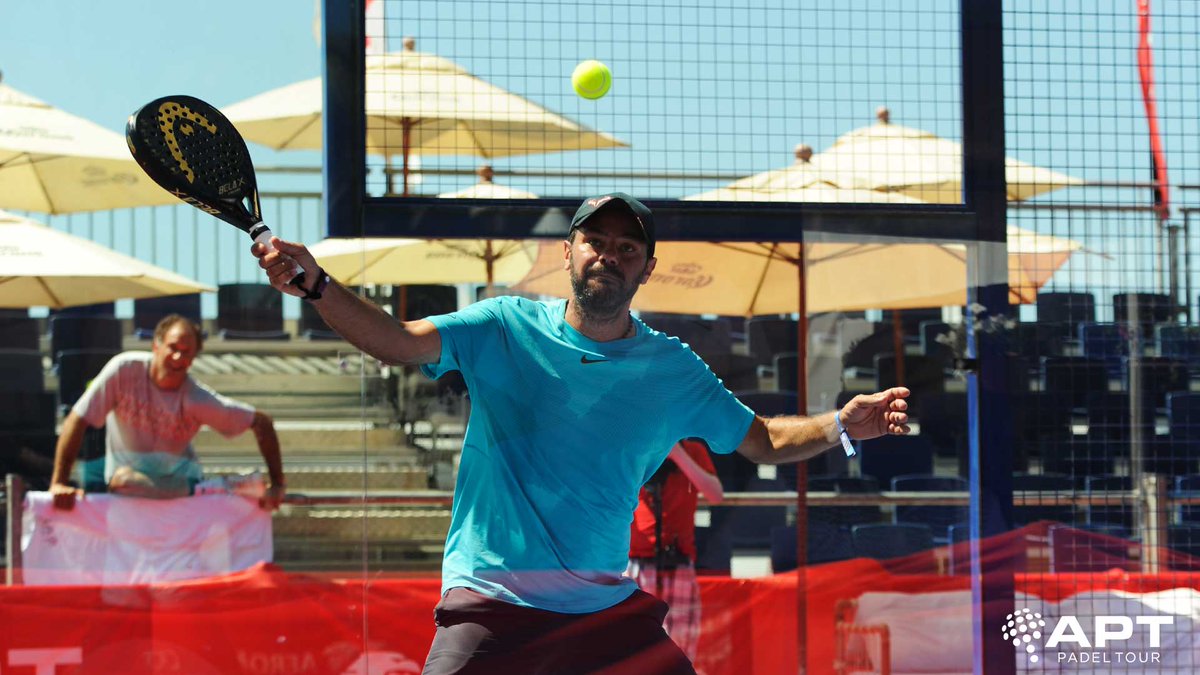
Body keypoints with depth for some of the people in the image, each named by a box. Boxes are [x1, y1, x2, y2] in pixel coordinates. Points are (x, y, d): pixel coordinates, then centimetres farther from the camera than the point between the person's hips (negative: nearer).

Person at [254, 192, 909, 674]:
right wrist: (315, 285, -28)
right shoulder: (506, 328, -1)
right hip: (492, 600, -3)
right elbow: (397, 342, -12)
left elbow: (764, 440, 14)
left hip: (608, 607, 3)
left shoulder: (674, 370, 7)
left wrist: (842, 424, -4)